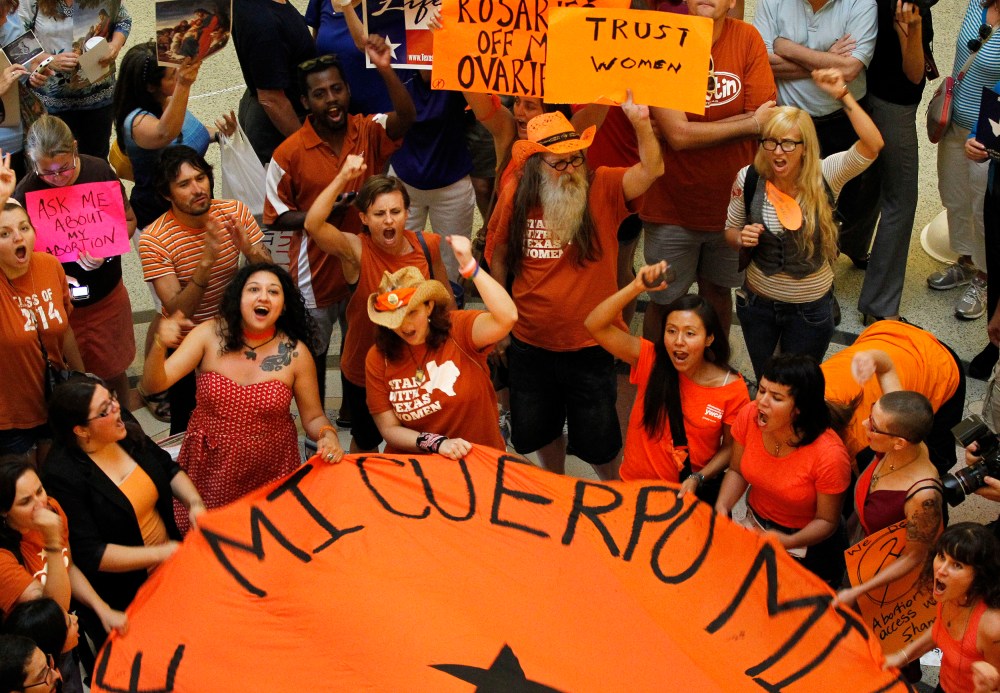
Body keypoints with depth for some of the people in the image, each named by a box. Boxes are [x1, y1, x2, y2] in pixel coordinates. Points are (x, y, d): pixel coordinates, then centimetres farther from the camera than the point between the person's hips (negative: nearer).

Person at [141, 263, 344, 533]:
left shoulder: (295, 353, -10)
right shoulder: (210, 335, -10)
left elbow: (313, 417, 1)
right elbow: (154, 384, -14)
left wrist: (328, 435, -21)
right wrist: (159, 346, -35)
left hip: (269, 470, 0)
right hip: (210, 467, 0)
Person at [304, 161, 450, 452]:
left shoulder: (427, 245, -13)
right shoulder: (355, 251, -23)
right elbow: (313, 225, -42)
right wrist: (342, 179, -43)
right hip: (364, 372, -2)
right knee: (366, 442, 23)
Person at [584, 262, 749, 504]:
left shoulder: (732, 388, -10)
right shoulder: (651, 361, -9)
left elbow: (730, 447, 0)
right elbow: (595, 325, -17)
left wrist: (697, 479, -15)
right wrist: (636, 287, -27)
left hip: (694, 490, 0)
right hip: (638, 487, 0)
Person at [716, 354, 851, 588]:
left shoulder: (830, 456, -32)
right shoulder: (749, 416, -20)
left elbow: (826, 521, -17)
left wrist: (789, 542, -36)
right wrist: (722, 507, -20)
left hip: (808, 543, -4)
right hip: (755, 526, 5)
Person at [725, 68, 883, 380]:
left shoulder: (825, 175, -18)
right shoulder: (748, 178, -13)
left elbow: (873, 144, -34)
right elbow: (731, 231, 2)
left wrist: (843, 95, -38)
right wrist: (742, 238, -21)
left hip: (811, 308, -2)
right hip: (758, 302, 2)